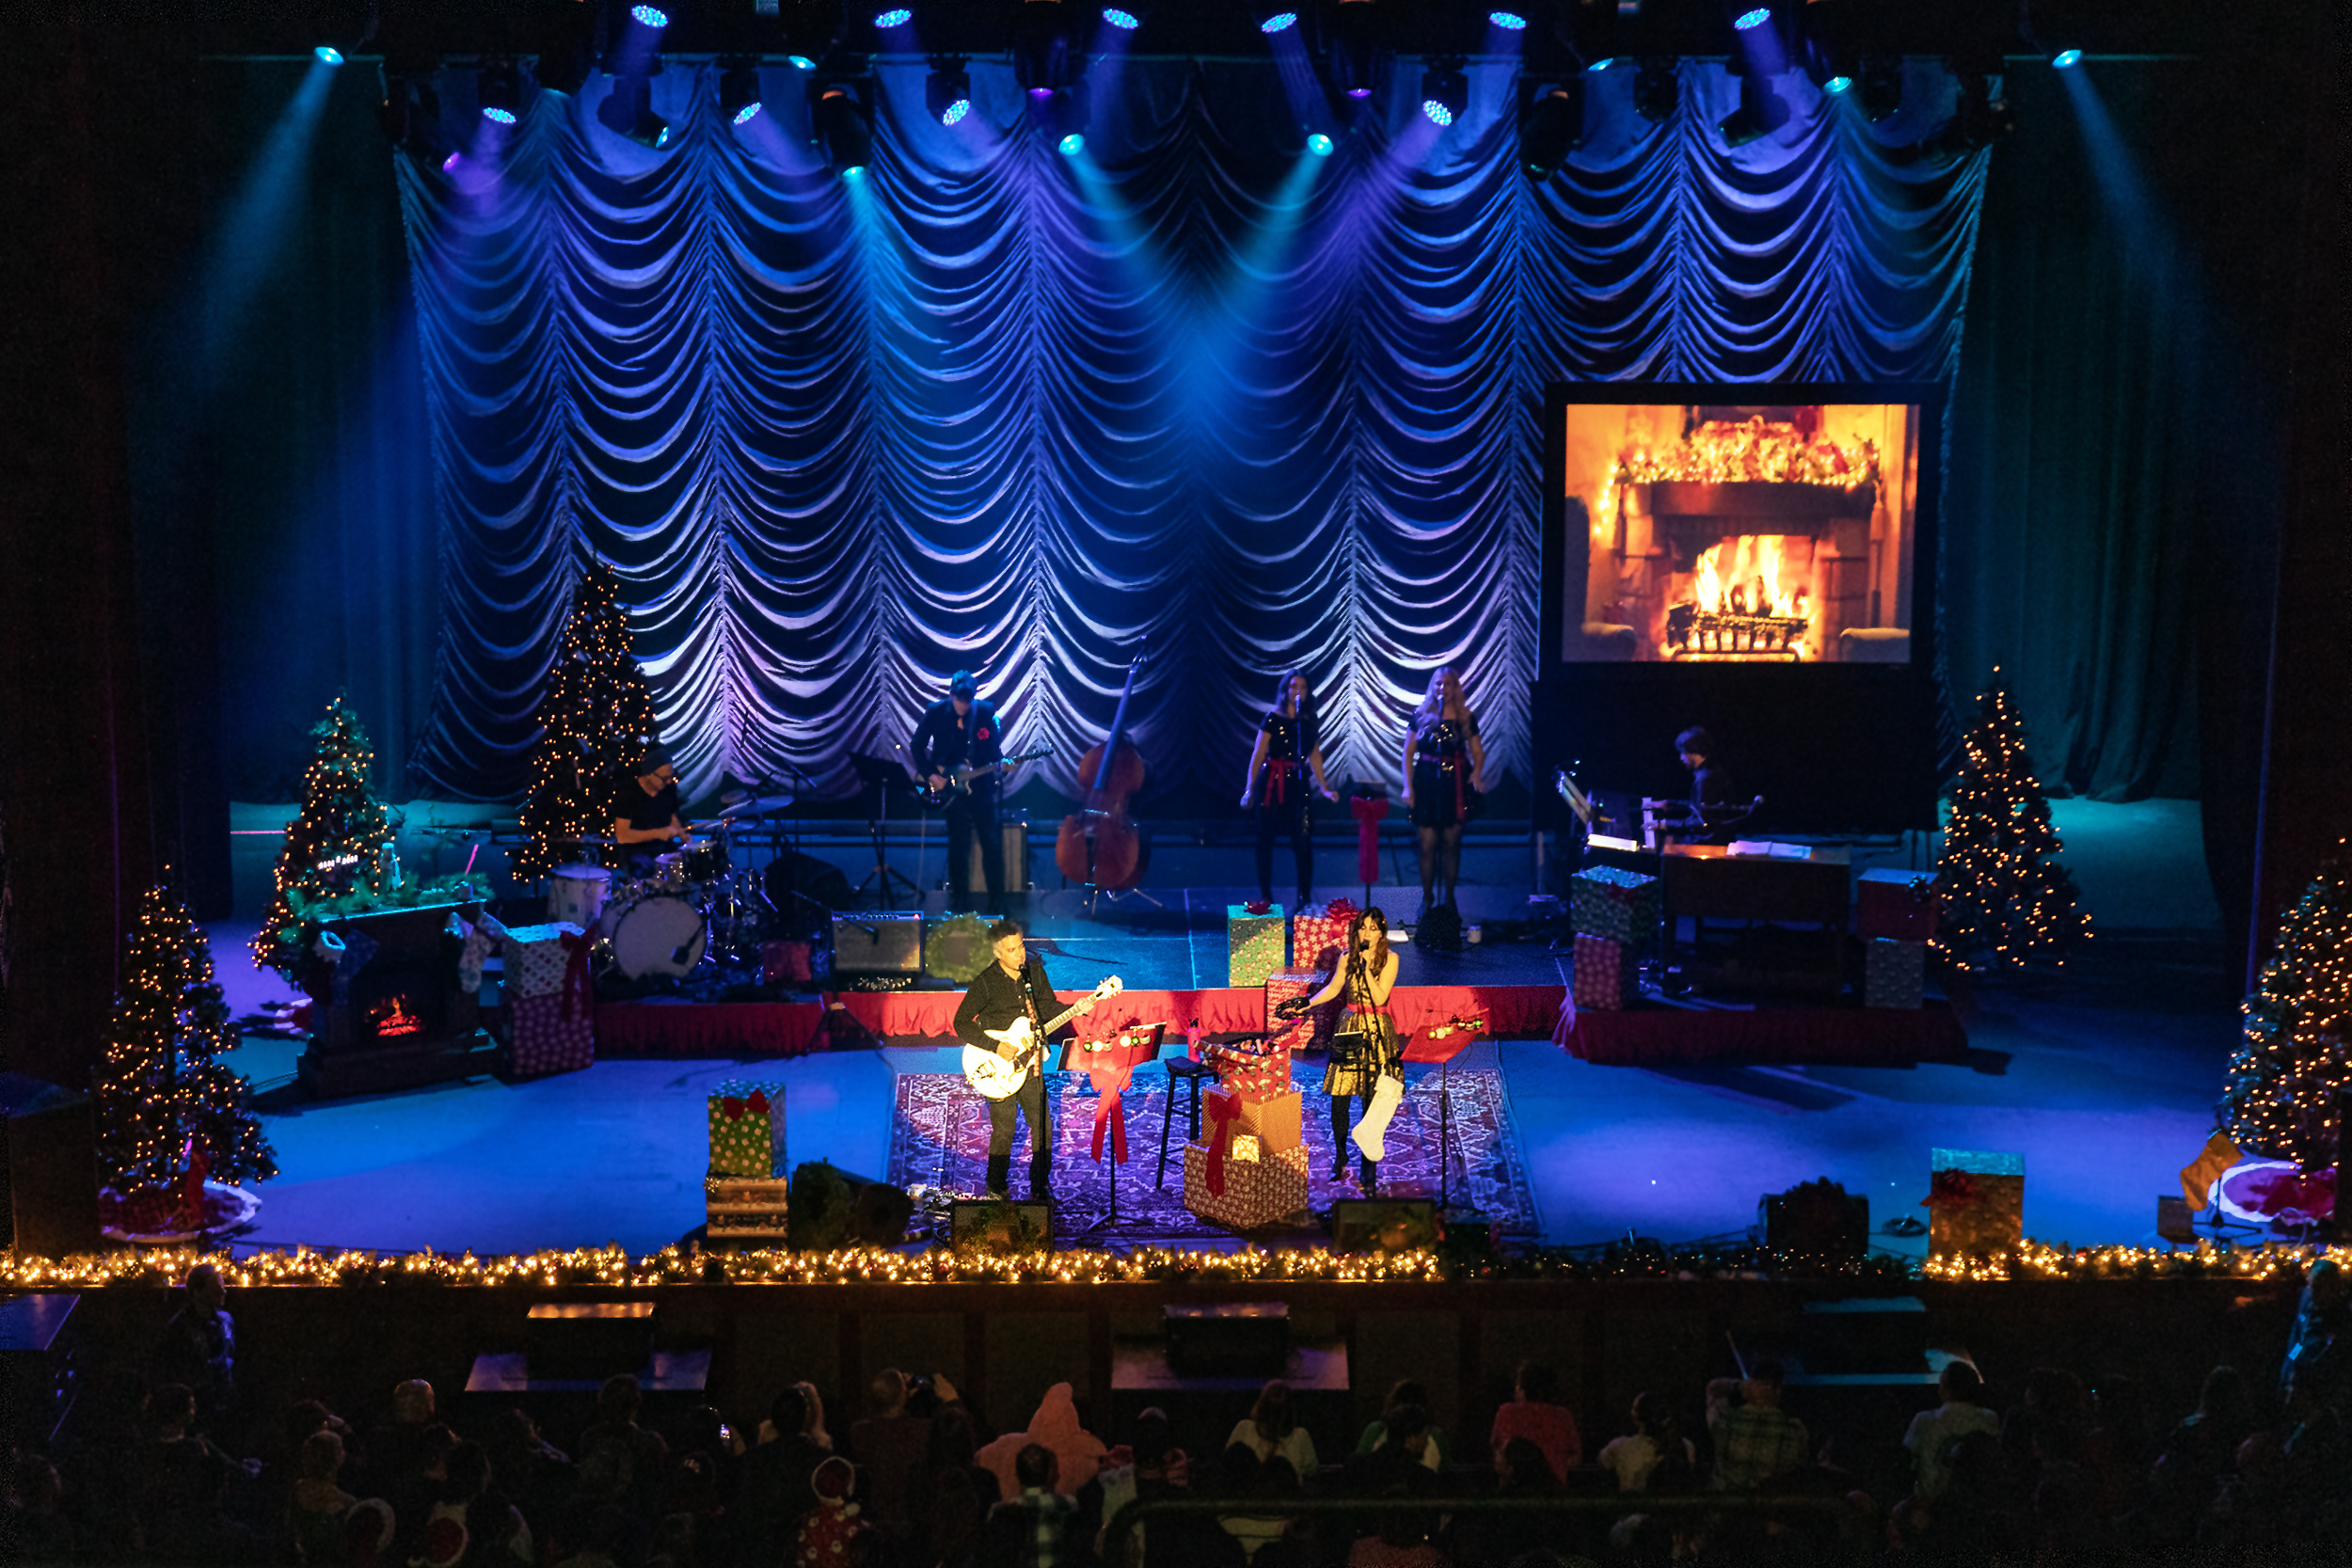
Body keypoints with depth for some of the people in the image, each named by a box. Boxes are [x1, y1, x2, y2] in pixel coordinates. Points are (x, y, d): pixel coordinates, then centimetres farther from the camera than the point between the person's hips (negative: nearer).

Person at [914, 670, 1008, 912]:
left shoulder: (986, 712, -3)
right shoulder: (935, 713, -5)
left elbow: (994, 749, 4)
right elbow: (918, 746, 4)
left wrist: (1001, 763, -16)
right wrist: (929, 775, -5)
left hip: (980, 785, 1)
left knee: (992, 842, 0)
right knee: (958, 846, 0)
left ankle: (997, 899, 12)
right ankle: (960, 902, 13)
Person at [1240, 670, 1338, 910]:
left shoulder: (1310, 722, 8)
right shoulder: (1273, 718, -4)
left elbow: (1315, 756, 17)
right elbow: (1258, 755, -4)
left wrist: (1324, 788, 16)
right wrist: (1249, 788, -8)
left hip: (1297, 784, 3)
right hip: (1271, 783, -3)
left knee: (1303, 841, -6)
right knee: (1265, 841, 3)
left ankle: (1304, 900, 3)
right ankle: (1266, 897, 14)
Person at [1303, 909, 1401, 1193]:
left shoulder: (1390, 959, -5)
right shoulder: (1348, 957, 5)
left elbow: (1380, 997, -14)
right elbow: (1333, 988, 18)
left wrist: (1366, 967, -19)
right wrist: (1305, 1003, 9)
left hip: (1377, 1032, -3)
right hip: (1350, 1029, 3)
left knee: (1373, 1102, -4)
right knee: (1339, 1097, 3)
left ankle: (1370, 1169, 3)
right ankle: (1340, 1156, 26)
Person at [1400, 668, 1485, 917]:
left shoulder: (1467, 719, 4)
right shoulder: (1421, 716, 2)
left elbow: (1478, 752, 5)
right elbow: (1408, 752, 3)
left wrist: (1477, 771, -16)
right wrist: (1408, 786, -5)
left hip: (1456, 785, 1)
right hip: (1427, 784, -1)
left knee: (1451, 844, 6)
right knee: (1428, 845, -2)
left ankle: (1449, 899, 18)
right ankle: (1426, 900, 10)